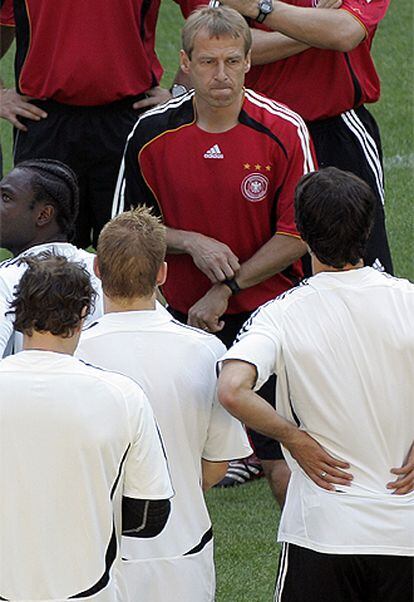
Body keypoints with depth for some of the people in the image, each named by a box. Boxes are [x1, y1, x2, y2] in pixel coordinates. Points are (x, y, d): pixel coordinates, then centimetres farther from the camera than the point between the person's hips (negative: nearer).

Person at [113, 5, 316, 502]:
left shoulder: (285, 131, -10)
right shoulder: (152, 133, -4)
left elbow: (297, 234, -7)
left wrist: (227, 289, -12)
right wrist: (191, 243, -13)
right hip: (180, 312, 2)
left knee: (279, 453, -5)